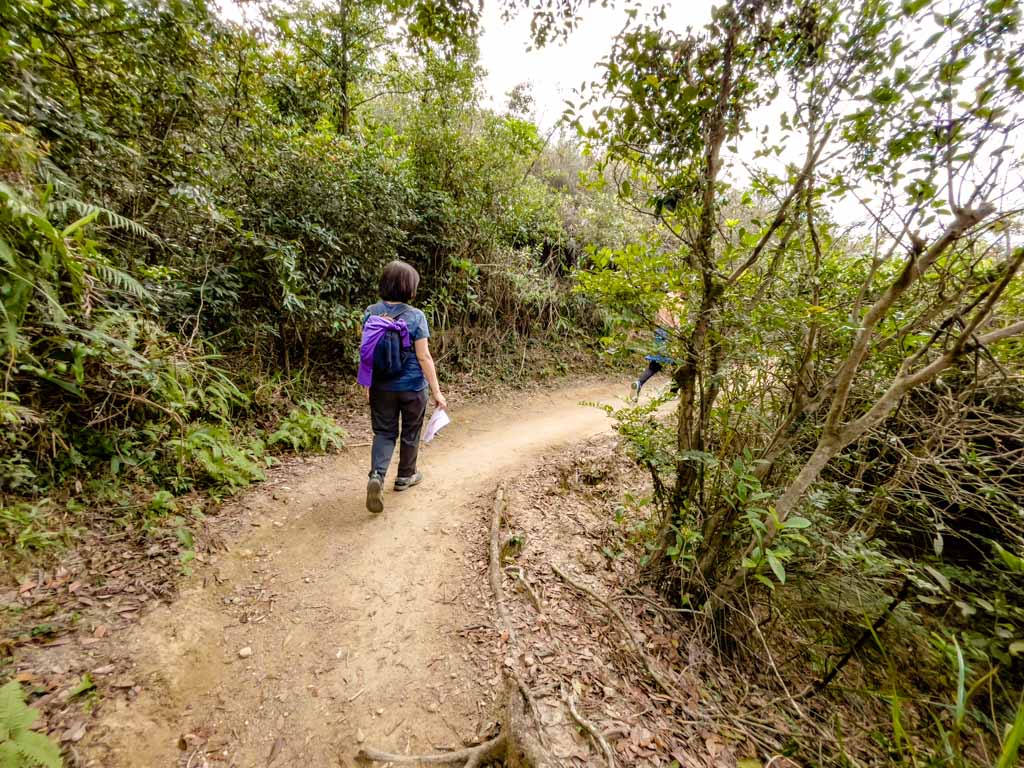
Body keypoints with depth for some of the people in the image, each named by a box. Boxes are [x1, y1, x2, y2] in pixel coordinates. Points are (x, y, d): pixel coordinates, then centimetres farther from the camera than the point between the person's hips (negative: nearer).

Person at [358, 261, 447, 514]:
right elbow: (423, 356, -16)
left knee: (384, 432, 14)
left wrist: (367, 384, 15)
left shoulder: (371, 312, -3)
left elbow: (366, 352, 3)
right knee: (410, 432, 17)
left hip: (381, 386, 3)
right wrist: (437, 391, -11)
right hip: (412, 386, -3)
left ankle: (376, 475, -7)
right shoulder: (415, 316, -15)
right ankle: (405, 476, 33)